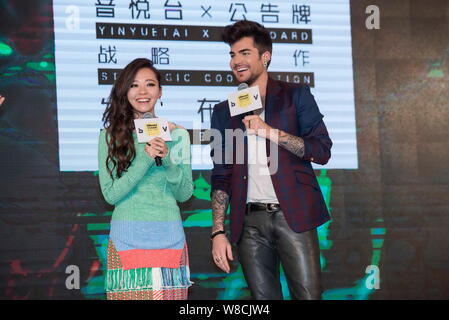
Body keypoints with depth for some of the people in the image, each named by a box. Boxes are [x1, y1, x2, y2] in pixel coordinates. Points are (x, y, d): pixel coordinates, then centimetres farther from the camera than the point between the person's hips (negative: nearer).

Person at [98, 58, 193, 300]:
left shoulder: (177, 134, 7)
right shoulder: (110, 136, 2)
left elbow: (184, 194, 5)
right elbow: (110, 194, -5)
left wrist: (168, 160, -12)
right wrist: (145, 160, -15)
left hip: (168, 235, 1)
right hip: (127, 235, -1)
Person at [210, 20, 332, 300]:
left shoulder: (296, 96, 7)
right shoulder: (224, 112, 15)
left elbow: (322, 151, -2)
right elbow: (221, 177, 13)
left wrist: (270, 131, -11)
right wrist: (218, 232, 3)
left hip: (292, 215, -3)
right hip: (250, 222, 3)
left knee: (308, 294, -10)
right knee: (263, 297, 1)